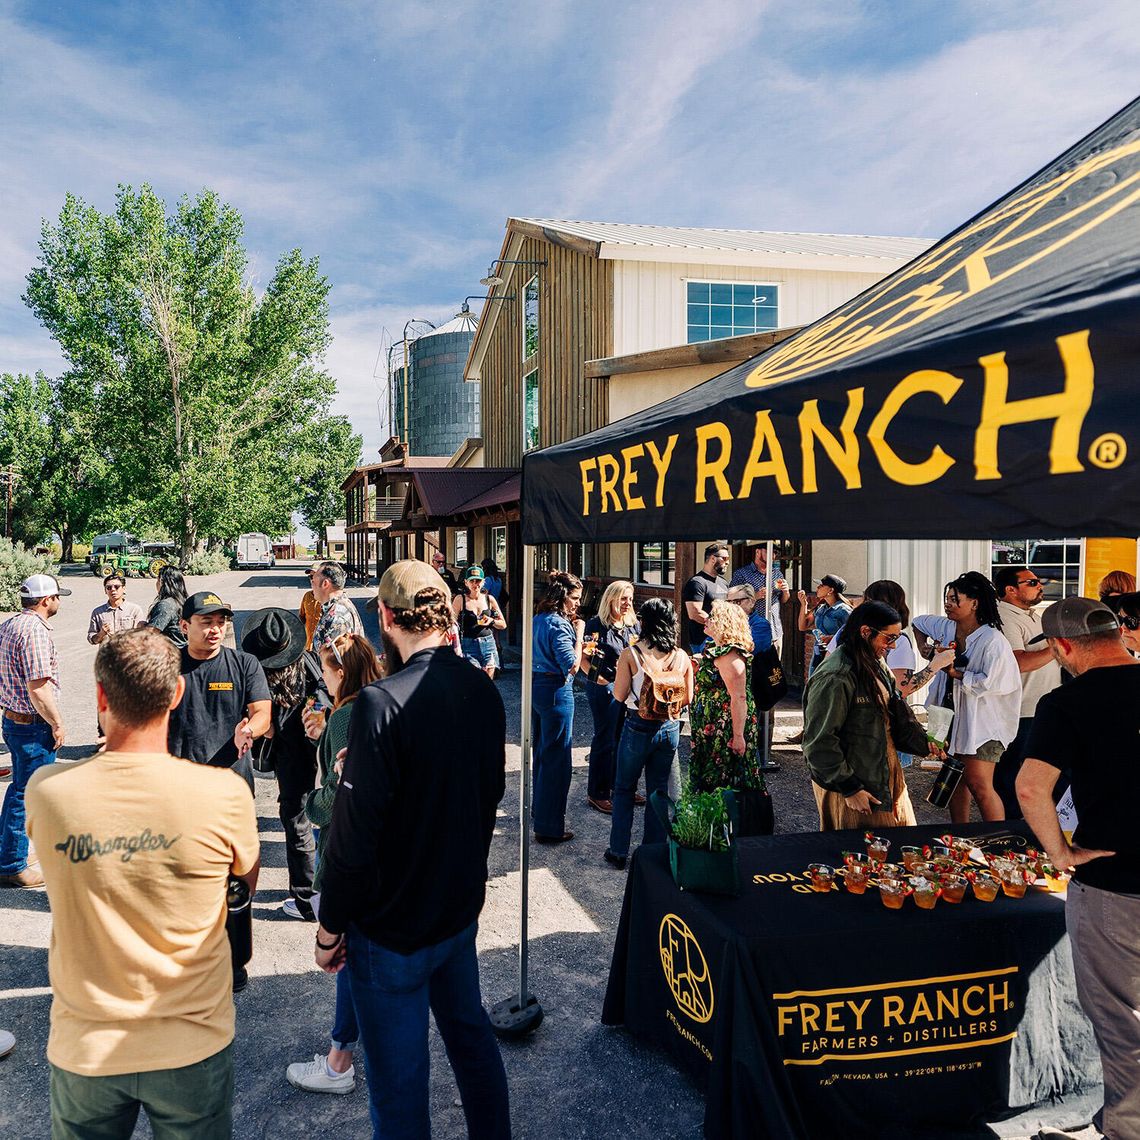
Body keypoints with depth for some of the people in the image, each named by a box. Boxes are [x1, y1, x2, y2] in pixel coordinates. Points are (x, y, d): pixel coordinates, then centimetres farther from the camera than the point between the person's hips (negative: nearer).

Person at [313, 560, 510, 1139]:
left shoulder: (383, 703, -26)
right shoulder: (483, 691, -3)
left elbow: (353, 831, -22)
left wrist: (329, 925, -8)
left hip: (392, 927, -7)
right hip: (461, 907, 7)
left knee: (399, 1080, 11)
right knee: (470, 1034, 26)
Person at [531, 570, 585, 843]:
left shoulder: (538, 619, 9)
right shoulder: (558, 625, -19)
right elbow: (572, 665, -22)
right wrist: (579, 634, -14)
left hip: (536, 687, 9)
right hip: (556, 691, -9)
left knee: (541, 753, 22)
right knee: (556, 758, -1)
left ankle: (540, 809, 38)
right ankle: (549, 826, 6)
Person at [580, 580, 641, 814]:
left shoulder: (634, 625, 8)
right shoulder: (596, 625, -11)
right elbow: (582, 658, -13)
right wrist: (597, 678, -20)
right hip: (605, 688, -6)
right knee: (605, 740, 1)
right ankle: (597, 794, 13)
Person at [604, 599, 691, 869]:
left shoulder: (631, 654, -14)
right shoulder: (681, 656, -5)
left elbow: (619, 695, -11)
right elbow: (688, 698, 1)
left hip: (638, 727, -3)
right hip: (669, 728, 3)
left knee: (624, 789, 14)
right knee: (659, 791, 15)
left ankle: (619, 852, 17)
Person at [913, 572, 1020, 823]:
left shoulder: (992, 641, -18)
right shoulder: (945, 627, 3)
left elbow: (988, 683, -24)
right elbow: (919, 623, 24)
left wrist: (955, 672, -16)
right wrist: (923, 647, 10)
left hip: (980, 721, -7)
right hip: (952, 715, 8)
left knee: (979, 786, -9)